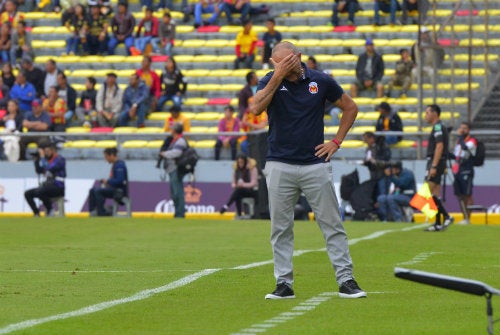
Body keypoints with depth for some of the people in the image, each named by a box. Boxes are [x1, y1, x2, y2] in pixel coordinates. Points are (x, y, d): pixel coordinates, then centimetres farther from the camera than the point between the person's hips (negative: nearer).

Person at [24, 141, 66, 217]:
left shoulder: (60, 159, -9)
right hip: (48, 185, 9)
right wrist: (37, 159, 9)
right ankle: (37, 214, -2)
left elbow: (49, 168, -23)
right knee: (27, 194, -1)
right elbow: (39, 171, 19)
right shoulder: (48, 160, 16)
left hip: (58, 187, -9)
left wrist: (42, 157, -15)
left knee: (39, 192, -33)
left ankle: (50, 211, -16)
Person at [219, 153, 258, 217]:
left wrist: (243, 185, -29)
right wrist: (235, 185, -11)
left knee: (239, 190, -33)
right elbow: (233, 183, 13)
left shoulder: (252, 169, -10)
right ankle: (239, 214, -32)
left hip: (252, 191, -5)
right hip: (241, 191, 5)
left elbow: (253, 183, -14)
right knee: (237, 196, -31)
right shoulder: (237, 169, 7)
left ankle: (226, 206, -35)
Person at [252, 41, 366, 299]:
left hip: (315, 164, 0)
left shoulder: (321, 81, 0)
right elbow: (257, 108, -21)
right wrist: (278, 76, -24)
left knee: (332, 224, 0)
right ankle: (284, 284, 9)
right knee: (280, 228, 2)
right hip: (279, 166, 0)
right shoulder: (270, 82, -1)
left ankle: (346, 281, 3)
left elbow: (350, 108, 13)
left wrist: (336, 142, 6)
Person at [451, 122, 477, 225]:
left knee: (467, 196, -8)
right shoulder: (459, 141, 18)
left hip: (466, 171, -8)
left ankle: (468, 219, -6)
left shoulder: (472, 141, -7)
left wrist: (460, 136, -17)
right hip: (457, 171, 8)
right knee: (460, 196, 8)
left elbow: (465, 147, -28)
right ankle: (465, 218, 15)